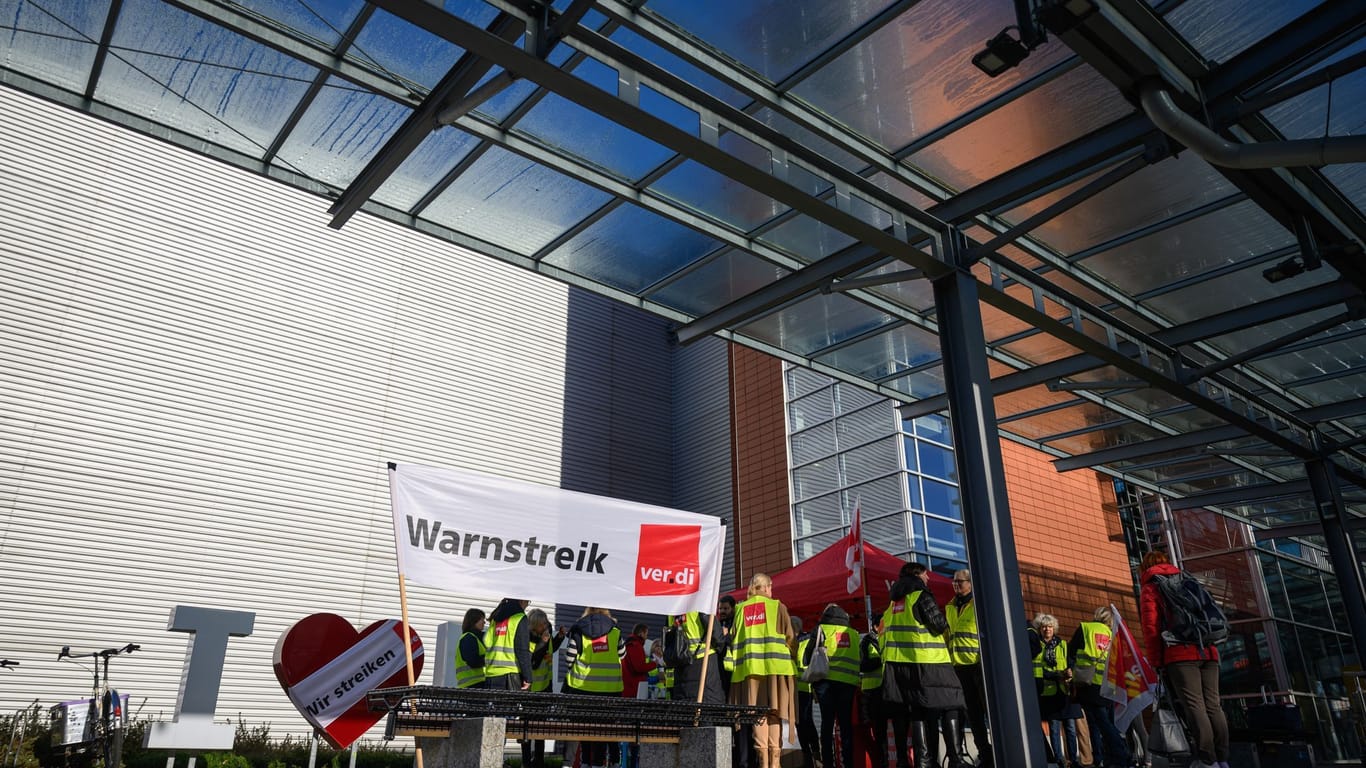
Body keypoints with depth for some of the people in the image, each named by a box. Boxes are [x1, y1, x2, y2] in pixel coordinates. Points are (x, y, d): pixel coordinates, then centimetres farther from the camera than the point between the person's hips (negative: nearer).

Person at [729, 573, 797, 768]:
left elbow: (734, 638, 9)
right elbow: (789, 638, 3)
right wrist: (789, 656, 17)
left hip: (749, 666, 2)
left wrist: (739, 660, 15)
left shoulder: (740, 609, 12)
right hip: (776, 664, -2)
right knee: (775, 712, 0)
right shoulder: (778, 607, 5)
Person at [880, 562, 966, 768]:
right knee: (949, 705, 0)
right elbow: (939, 625, -10)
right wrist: (944, 624, 10)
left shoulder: (893, 603, 18)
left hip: (897, 663, 7)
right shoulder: (921, 595, -5)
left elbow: (883, 635, 18)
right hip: (927, 661, -7)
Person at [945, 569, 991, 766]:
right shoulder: (950, 608, 17)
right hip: (959, 666, 6)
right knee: (972, 712, 8)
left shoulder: (979, 604, -1)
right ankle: (984, 753, 16)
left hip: (980, 664, -6)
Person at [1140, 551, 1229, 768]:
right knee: (1213, 705, 5)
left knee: (1194, 706, -8)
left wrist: (1157, 661, 0)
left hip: (1181, 654, -6)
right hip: (1208, 651, 6)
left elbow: (1150, 627, -2)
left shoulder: (1150, 588, 8)